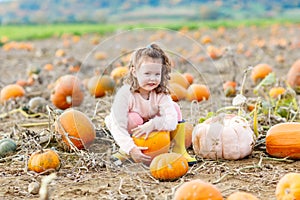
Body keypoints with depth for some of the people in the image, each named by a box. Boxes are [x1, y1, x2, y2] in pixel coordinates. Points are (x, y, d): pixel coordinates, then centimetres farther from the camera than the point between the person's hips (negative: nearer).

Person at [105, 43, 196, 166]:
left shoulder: (161, 93, -21)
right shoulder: (125, 94, -31)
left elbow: (172, 121, -31)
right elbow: (118, 128, -37)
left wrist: (153, 124, -49)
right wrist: (131, 149, -49)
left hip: (152, 133, 3)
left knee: (174, 108, -14)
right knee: (133, 118, -36)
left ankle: (179, 150, -4)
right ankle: (125, 152, -11)